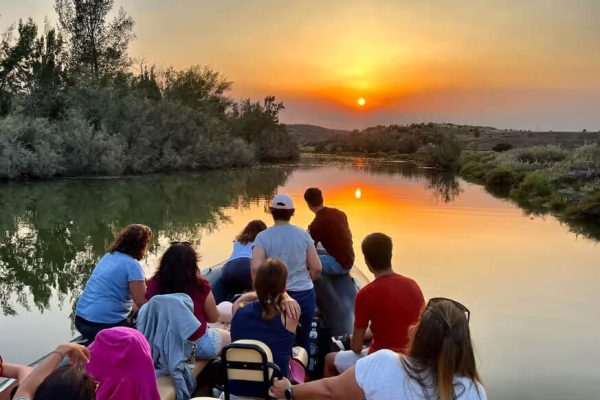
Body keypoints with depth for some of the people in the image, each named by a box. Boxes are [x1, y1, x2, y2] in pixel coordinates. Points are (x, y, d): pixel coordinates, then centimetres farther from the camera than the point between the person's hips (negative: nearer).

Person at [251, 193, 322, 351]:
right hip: (305, 294, 2)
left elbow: (256, 268, -19)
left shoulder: (263, 237, -6)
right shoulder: (303, 235, 0)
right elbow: (317, 268, -1)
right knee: (303, 338, 18)